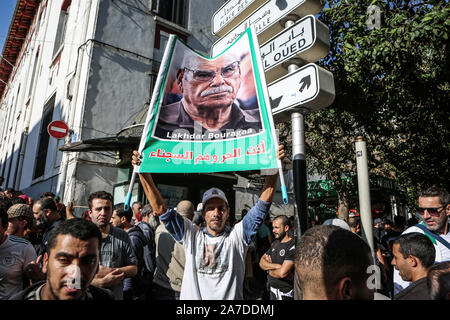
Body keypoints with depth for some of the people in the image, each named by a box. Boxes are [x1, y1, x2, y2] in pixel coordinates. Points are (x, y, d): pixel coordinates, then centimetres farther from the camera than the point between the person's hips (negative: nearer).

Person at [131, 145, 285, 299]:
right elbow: (160, 209, -6)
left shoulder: (237, 235, -5)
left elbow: (262, 205, -12)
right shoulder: (191, 235, -2)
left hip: (231, 296, 0)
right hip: (191, 295, 1)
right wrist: (143, 173, -16)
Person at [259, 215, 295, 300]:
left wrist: (269, 269, -9)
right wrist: (276, 266, -18)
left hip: (284, 293, -7)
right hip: (272, 288, 7)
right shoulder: (275, 243, 5)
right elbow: (261, 262, 0)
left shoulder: (293, 246, -21)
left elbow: (282, 273, -28)